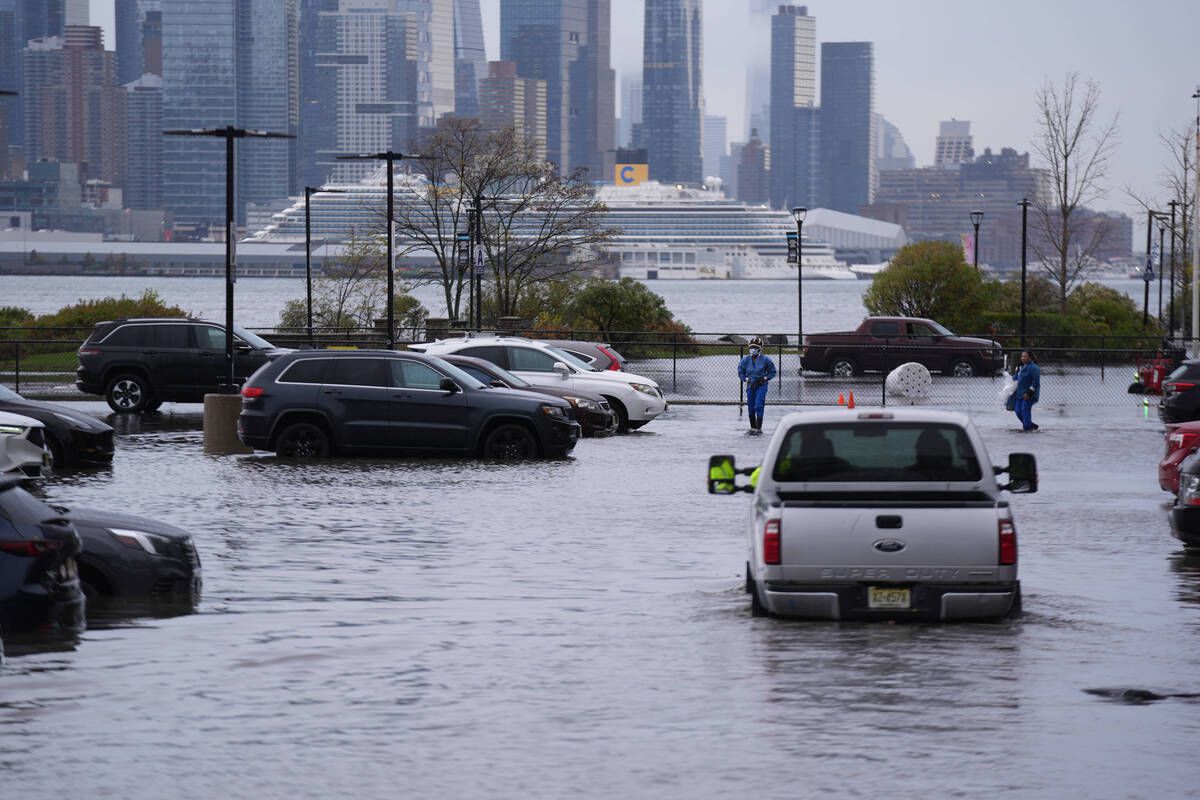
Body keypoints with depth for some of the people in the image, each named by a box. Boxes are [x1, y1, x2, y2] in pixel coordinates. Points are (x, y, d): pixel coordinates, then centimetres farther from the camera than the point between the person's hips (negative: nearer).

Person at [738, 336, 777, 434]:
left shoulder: (765, 359, -8)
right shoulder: (746, 360, 1)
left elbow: (772, 372, 3)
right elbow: (740, 371, 16)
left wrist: (765, 378, -9)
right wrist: (745, 379, 3)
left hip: (761, 385, -4)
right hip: (750, 385, 4)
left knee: (759, 406, -13)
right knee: (750, 407, 8)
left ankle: (759, 428, -11)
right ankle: (753, 427, 20)